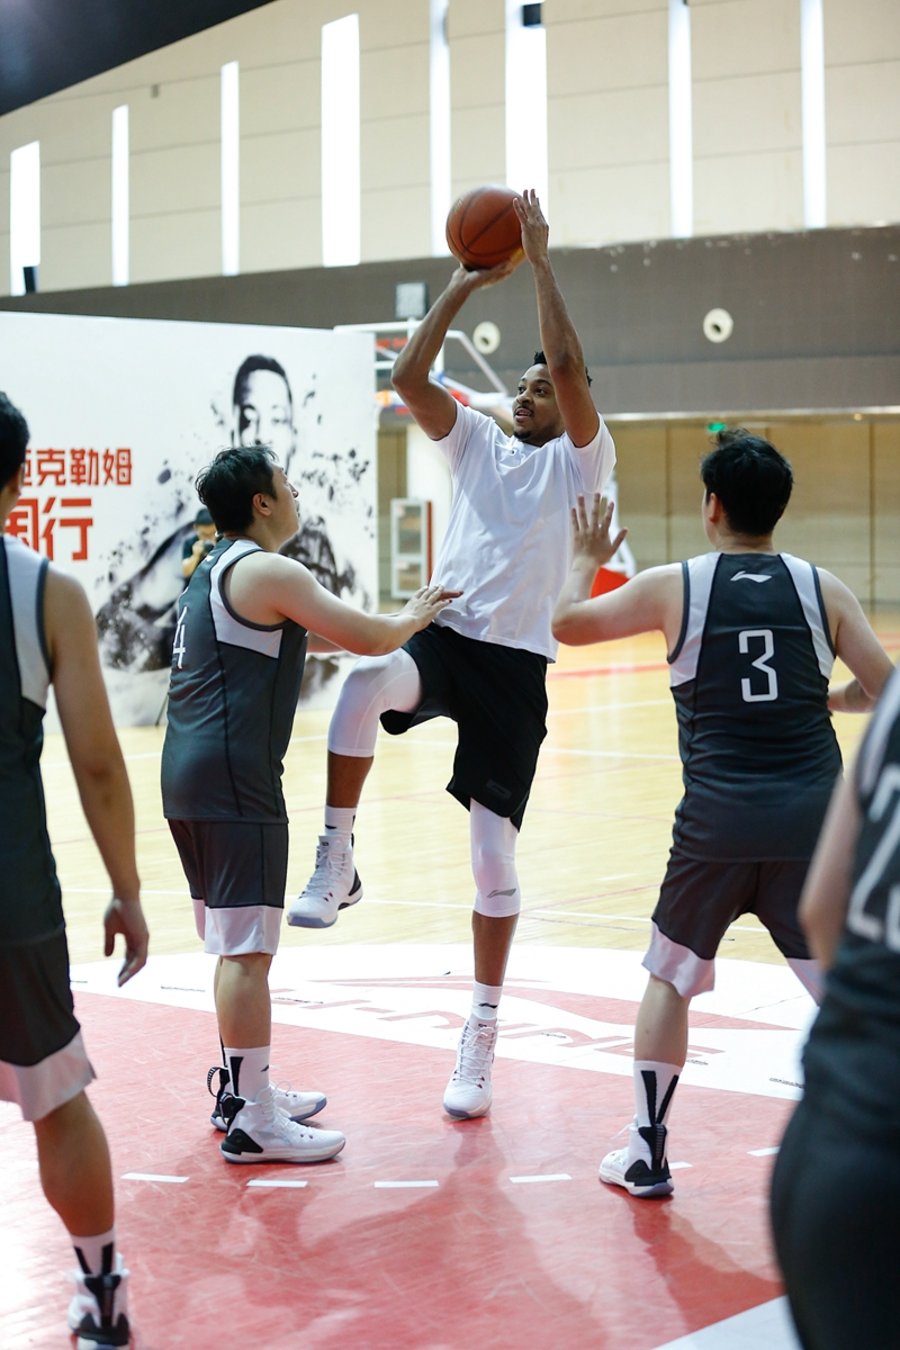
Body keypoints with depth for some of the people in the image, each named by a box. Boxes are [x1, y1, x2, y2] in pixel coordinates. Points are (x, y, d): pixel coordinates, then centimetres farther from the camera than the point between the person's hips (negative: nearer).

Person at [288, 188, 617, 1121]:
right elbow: (408, 377, 1)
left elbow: (568, 365, -12)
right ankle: (336, 863, -23)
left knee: (494, 854, -1)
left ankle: (480, 1034, 11)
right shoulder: (474, 442, 15)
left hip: (516, 664, -2)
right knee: (364, 684, -36)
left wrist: (540, 261, -7)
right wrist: (465, 285, 0)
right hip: (443, 636, 2)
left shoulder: (578, 461, 4)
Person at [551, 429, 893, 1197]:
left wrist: (587, 559, 30)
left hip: (718, 823, 0)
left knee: (669, 978, 19)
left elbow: (566, 623, 12)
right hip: (815, 818, 0)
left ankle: (647, 1155, 23)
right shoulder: (823, 589, 4)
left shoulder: (673, 588, 2)